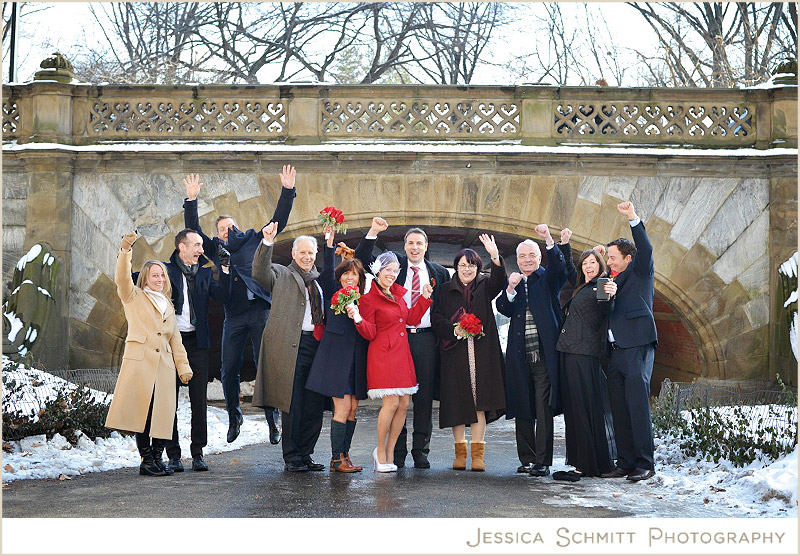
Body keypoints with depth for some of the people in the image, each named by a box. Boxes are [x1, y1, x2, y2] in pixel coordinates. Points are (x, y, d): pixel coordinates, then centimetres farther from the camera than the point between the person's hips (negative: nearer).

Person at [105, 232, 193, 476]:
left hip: (163, 365, 5)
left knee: (160, 411, -1)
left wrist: (183, 365, 16)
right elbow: (122, 279, -7)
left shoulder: (168, 305, 27)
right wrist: (125, 250, -21)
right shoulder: (134, 297, 12)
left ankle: (153, 459, 3)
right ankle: (146, 460, -6)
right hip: (139, 361, -5)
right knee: (141, 410, -9)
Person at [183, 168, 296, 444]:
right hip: (233, 316, 2)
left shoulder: (253, 240, 12)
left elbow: (278, 221, 8)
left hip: (260, 311, -2)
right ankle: (234, 417, 22)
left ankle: (273, 421, 4)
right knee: (229, 370, 2)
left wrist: (287, 191, -2)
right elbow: (193, 231, 9)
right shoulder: (215, 248, 16)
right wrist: (191, 200, -1)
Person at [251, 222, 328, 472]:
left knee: (314, 406, 6)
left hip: (317, 346, 5)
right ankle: (291, 458, 7)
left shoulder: (319, 280, 21)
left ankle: (305, 455, 17)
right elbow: (259, 273, -13)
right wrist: (267, 242, -23)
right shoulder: (280, 274, 7)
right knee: (292, 404, -2)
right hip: (291, 346, -5)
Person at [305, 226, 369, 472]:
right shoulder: (333, 293, 3)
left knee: (352, 409, 6)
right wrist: (329, 244, -24)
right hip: (336, 355, -5)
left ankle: (344, 455, 14)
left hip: (357, 358, 5)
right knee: (343, 407, -9)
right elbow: (327, 273, -14)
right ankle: (336, 459, -3)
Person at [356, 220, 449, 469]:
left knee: (424, 396, 3)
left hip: (426, 338, 1)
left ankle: (421, 451, 11)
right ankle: (397, 451, 8)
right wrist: (373, 232, -12)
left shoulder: (439, 272, 13)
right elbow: (362, 259, 0)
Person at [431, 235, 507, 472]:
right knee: (457, 402, 0)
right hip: (455, 352, 0)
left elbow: (499, 283, -11)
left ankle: (477, 453, -1)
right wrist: (454, 330, -12)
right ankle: (460, 452, 10)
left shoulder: (485, 287, 11)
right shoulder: (446, 290, 11)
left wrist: (495, 257, -27)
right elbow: (436, 319, 7)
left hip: (481, 353, 0)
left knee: (479, 402, -4)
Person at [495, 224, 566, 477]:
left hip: (544, 353, -3)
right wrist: (511, 288, -13)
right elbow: (503, 309, 4)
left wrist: (549, 239, -27)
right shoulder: (512, 282, 16)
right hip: (520, 355, 3)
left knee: (544, 408, -7)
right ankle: (527, 459, 13)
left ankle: (542, 461, -5)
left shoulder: (547, 278, 8)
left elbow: (559, 266, -14)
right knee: (522, 409, 5)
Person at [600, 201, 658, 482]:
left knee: (638, 407, -9)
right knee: (619, 410, 6)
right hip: (615, 351, 7)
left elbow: (645, 249, -13)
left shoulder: (640, 272, 5)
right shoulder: (615, 281, 23)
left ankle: (645, 463, -5)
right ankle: (625, 462, 10)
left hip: (637, 348, -7)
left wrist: (633, 218, -19)